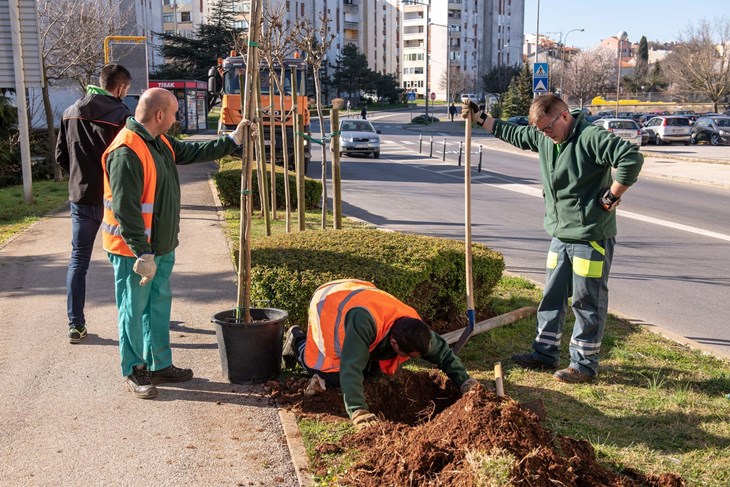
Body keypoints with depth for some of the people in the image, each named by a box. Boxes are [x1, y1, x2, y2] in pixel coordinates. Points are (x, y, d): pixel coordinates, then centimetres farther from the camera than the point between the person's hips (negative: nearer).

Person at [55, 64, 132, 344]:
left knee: (78, 261, 9)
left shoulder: (70, 113, 4)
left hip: (81, 197, 4)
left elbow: (60, 156, 8)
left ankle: (75, 325, 7)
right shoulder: (121, 116, -14)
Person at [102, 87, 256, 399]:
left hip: (160, 247, 10)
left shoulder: (159, 142, 8)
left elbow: (192, 152, 25)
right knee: (134, 311, 4)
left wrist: (232, 141, 24)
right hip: (134, 252, -10)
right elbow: (125, 210, -27)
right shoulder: (126, 152, -24)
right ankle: (134, 372, 18)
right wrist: (143, 254, -26)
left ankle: (160, 365, 30)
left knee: (159, 305, 17)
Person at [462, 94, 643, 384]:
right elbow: (512, 134, 25)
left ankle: (585, 363, 10)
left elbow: (631, 158, -26)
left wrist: (610, 197, -20)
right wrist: (479, 118, 25)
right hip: (560, 236, 8)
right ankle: (544, 354, 26)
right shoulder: (542, 138, 7)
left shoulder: (591, 138, -17)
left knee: (588, 301, 1)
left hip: (591, 237, -8)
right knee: (552, 297, 14)